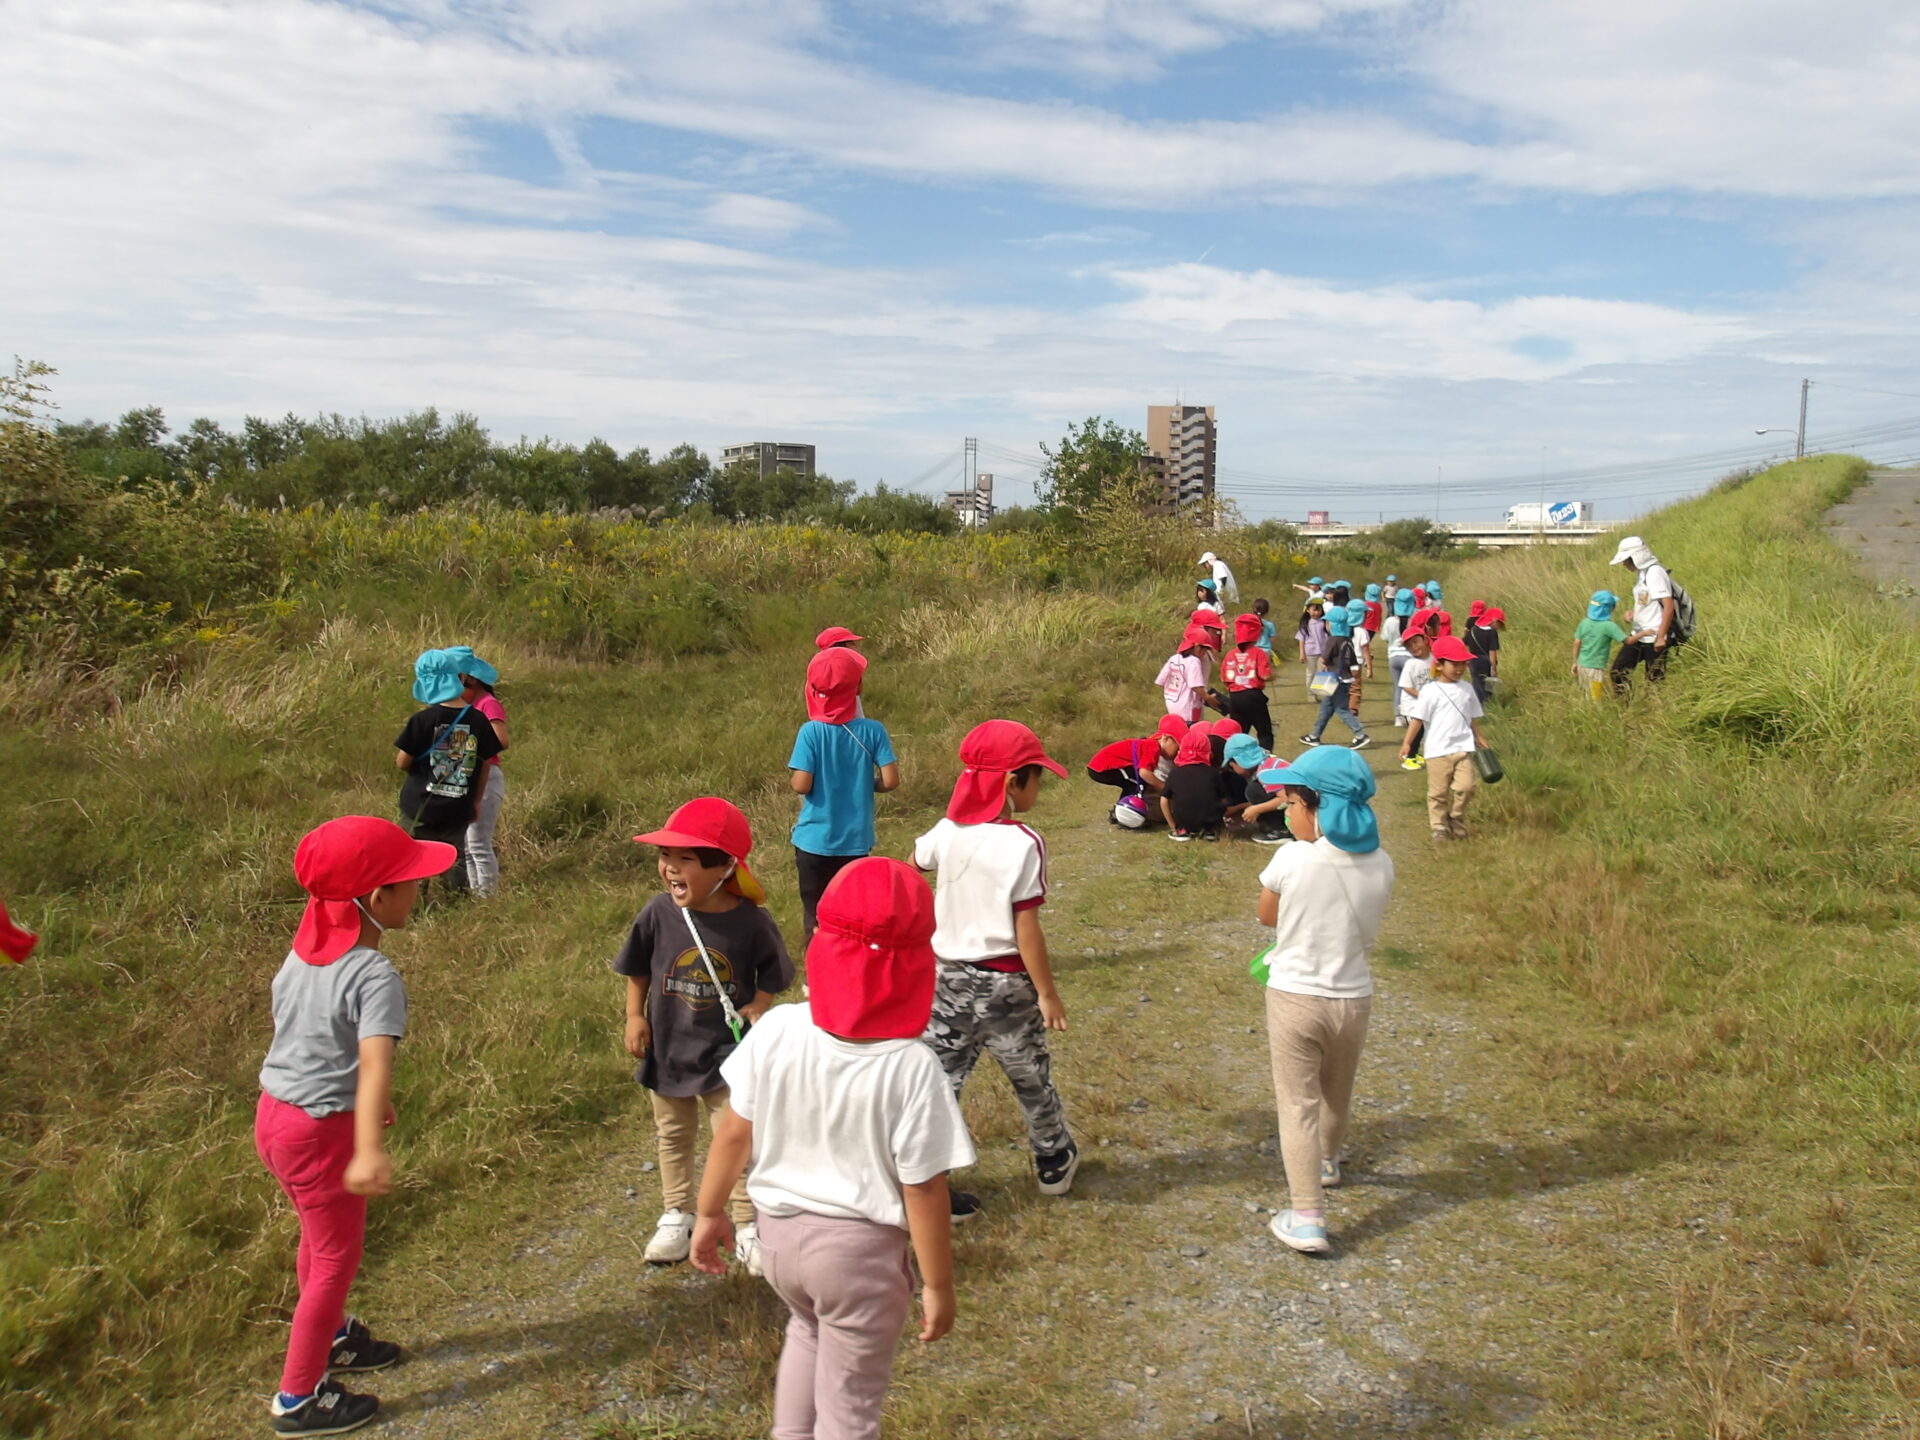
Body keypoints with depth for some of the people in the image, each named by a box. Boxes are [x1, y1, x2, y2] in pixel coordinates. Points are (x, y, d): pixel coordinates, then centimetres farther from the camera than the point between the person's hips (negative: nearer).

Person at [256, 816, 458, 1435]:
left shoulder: (303, 952, 0)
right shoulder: (376, 977, -26)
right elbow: (375, 1064, -40)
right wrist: (369, 1150, -51)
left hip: (273, 1113, 8)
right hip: (319, 1132, -8)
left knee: (320, 1238, 28)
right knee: (337, 1257, 11)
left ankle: (332, 1337, 50)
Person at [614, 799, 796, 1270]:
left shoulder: (750, 921, -20)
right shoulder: (658, 914, -15)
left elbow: (772, 970, -3)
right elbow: (637, 969, 1)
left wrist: (758, 1005, -19)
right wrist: (635, 1017, -4)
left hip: (726, 1052, -2)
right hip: (667, 1048, 3)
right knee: (673, 1136, 20)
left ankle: (748, 1228, 23)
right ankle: (676, 1217, 40)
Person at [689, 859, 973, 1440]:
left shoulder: (775, 1031, -16)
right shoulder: (910, 1068, -25)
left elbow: (734, 1132, -5)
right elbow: (923, 1189, -19)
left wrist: (710, 1212, 11)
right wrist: (938, 1284, -5)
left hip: (779, 1228, 4)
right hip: (861, 1246, -4)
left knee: (808, 1327, 35)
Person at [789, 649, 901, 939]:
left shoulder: (811, 732, -13)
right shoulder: (873, 731, -8)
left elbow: (801, 785, -17)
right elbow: (890, 781, -12)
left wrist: (790, 773, 5)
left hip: (814, 841, -1)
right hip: (856, 841, 2)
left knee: (815, 915, 12)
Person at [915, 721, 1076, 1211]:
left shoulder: (948, 831, -3)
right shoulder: (1022, 844, -19)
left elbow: (915, 860, 20)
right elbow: (1026, 929, -18)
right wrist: (1048, 992, -9)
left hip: (948, 976, 4)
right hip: (1004, 984, -4)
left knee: (940, 1079, 8)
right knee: (1032, 1078, 17)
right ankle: (1055, 1164, 38)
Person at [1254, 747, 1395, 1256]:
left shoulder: (1291, 859, -18)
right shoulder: (1380, 866, -8)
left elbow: (1267, 916, -1)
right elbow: (1368, 934, 4)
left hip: (1294, 998, -4)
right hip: (1353, 999, 4)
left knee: (1297, 1105, 4)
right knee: (1337, 1095, 26)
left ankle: (1307, 1218, -1)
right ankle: (1326, 1162, 52)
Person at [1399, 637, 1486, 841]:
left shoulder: (1466, 688, 9)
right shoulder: (1430, 691, -6)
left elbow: (1473, 717, 19)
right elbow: (1418, 718, -7)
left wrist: (1478, 739, 18)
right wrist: (1407, 743, -9)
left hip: (1463, 747, 3)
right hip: (1438, 750, -3)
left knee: (1465, 786, -8)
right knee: (1438, 791, 3)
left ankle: (1456, 820, 14)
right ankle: (1438, 826, 16)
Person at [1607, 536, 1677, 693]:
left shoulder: (1655, 572, -16)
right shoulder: (1641, 573, 11)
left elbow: (1668, 606, -21)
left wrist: (1661, 637, -22)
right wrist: (1632, 613, 2)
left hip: (1654, 639, -9)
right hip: (1638, 636, 9)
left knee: (1655, 681, 1)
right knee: (1617, 671, 10)